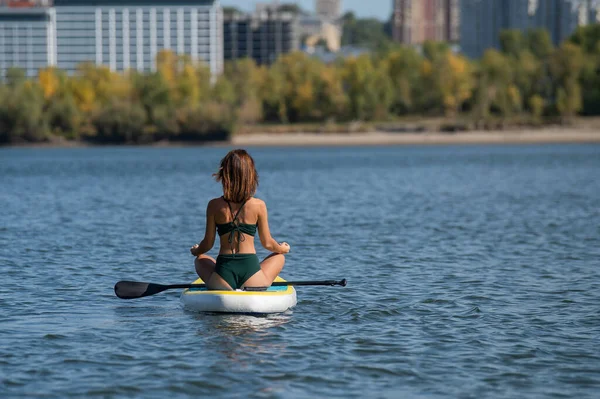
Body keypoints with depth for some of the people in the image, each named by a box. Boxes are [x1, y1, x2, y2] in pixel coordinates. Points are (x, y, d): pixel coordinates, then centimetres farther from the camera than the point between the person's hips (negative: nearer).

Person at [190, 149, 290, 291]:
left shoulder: (214, 206, -3)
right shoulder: (259, 205, -5)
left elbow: (208, 244, 4)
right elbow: (267, 243, 4)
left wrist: (196, 251, 28)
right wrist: (282, 248, 28)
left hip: (223, 280, 1)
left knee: (200, 260, 35)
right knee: (279, 257, 30)